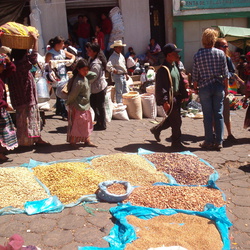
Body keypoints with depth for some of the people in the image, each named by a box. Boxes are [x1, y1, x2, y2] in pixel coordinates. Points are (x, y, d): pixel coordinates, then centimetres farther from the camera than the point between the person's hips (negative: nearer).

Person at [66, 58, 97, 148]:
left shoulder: (84, 78, 6)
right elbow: (73, 94, -21)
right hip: (78, 107, -10)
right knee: (76, 124, 2)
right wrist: (69, 103, -9)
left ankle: (87, 141, 26)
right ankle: (72, 141, 17)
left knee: (87, 123, 16)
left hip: (85, 106, 10)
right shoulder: (78, 82, -25)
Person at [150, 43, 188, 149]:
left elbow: (180, 82, 21)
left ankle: (156, 129, 38)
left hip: (176, 98, 10)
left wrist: (184, 95, 19)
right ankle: (176, 142, 9)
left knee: (171, 119, 20)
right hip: (169, 99, -10)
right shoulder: (163, 69, -18)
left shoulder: (175, 66, 13)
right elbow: (160, 87, -21)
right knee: (176, 121, -4)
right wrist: (165, 101, -24)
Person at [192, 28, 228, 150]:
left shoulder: (197, 55, -5)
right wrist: (226, 87, 10)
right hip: (218, 86, 1)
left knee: (207, 115, 5)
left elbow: (195, 75, -2)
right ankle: (218, 142, 11)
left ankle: (209, 142, 11)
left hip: (204, 87, -1)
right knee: (219, 114, 7)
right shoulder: (220, 53, -3)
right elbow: (225, 73, 0)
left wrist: (195, 88, 10)